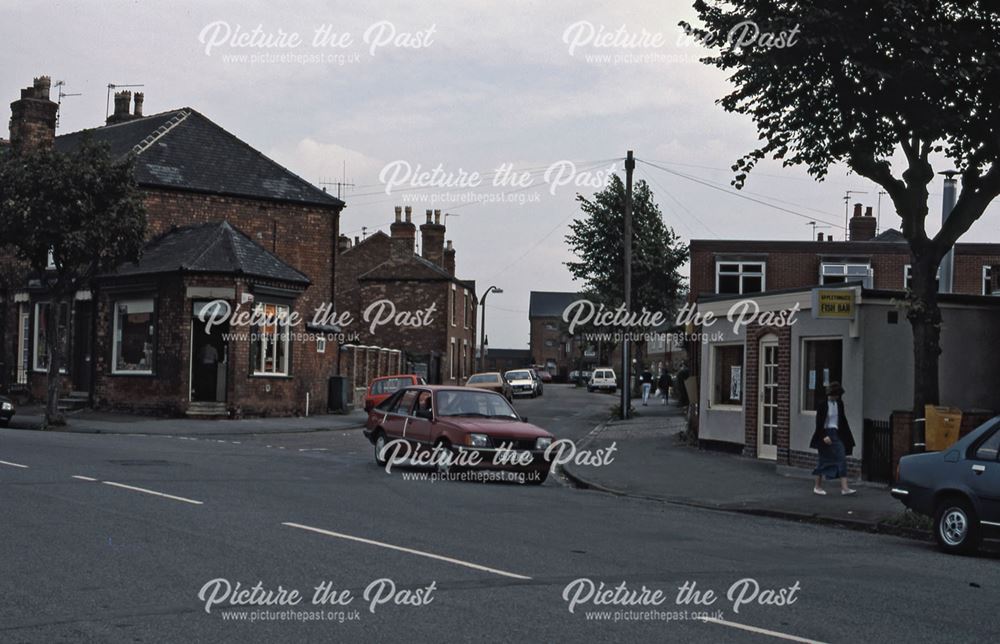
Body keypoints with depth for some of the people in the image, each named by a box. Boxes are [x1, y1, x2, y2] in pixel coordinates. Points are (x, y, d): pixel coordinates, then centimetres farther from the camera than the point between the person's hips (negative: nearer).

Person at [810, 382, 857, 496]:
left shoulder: (839, 403, 5)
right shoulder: (822, 404, -11)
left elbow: (843, 419, 13)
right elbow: (819, 422, -12)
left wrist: (847, 436, 13)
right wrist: (824, 436, -19)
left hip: (837, 434, 5)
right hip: (825, 434, -5)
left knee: (842, 459, -5)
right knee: (823, 460, 4)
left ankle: (844, 487, -10)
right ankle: (818, 486, 18)